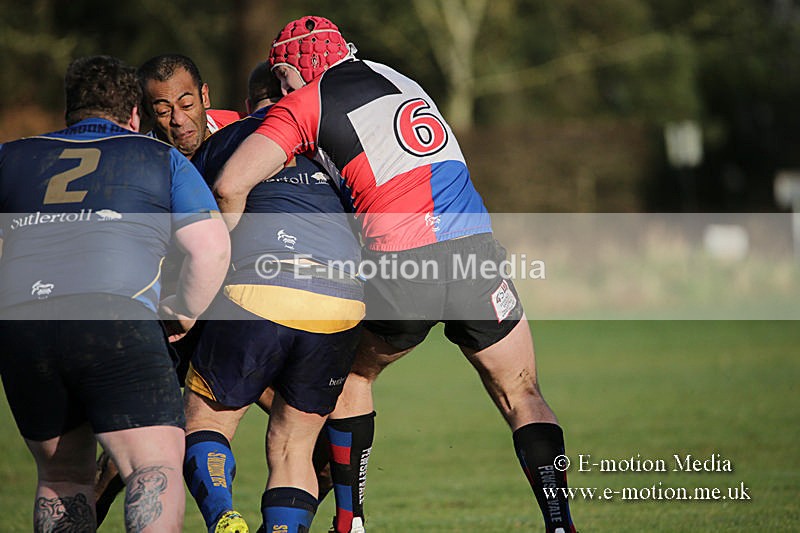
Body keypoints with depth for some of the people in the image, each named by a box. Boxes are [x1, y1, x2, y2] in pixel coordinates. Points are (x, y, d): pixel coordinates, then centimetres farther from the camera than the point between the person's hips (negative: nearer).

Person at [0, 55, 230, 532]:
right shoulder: (162, 159, 20)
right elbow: (212, 247, 11)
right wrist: (185, 310, 28)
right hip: (114, 313, -3)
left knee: (63, 474, 19)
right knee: (158, 467, -9)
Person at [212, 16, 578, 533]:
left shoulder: (305, 104, 7)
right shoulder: (399, 80, 26)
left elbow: (231, 186, -3)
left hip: (399, 266, -3)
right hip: (472, 242, 3)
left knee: (353, 371, 25)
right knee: (524, 399, 14)